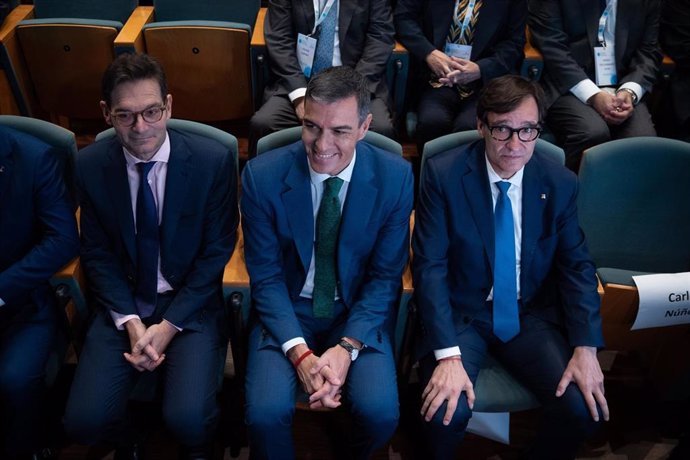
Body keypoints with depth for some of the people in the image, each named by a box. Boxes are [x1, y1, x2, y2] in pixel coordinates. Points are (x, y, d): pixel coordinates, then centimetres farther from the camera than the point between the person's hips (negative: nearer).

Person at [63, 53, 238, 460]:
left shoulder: (213, 161, -13)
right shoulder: (90, 166, -5)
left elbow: (216, 252, -8)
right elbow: (97, 254, 3)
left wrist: (169, 325, -12)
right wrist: (130, 322, -10)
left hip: (191, 304, -2)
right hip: (123, 305, 3)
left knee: (188, 419, -21)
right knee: (84, 421, -12)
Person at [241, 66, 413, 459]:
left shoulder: (396, 177, -14)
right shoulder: (262, 176, -15)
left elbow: (385, 275, -6)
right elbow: (265, 276, -8)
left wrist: (348, 347, -18)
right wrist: (299, 352, -19)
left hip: (359, 309, 1)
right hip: (288, 309, 0)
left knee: (381, 412, -20)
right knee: (266, 412, -23)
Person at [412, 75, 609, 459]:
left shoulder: (560, 183, -4)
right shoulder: (443, 175, -13)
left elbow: (578, 267, 1)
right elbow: (429, 267, -15)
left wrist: (585, 347, -13)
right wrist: (448, 355, -24)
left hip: (532, 316, 3)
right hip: (461, 313, -2)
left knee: (586, 407, -15)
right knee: (447, 410, -25)